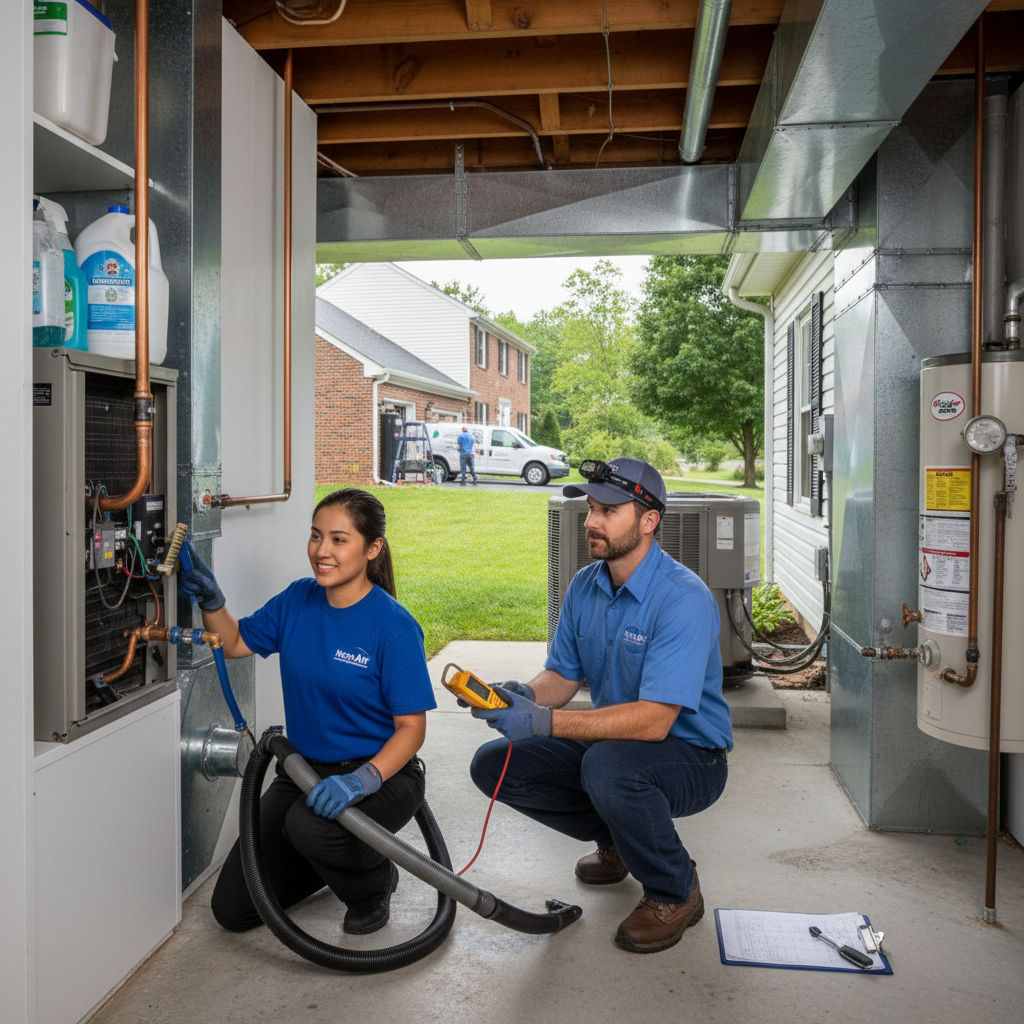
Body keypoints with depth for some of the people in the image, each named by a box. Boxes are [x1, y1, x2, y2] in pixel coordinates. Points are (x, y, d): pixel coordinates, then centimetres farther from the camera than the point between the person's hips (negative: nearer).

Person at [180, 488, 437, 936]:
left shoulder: (394, 627, -20)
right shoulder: (298, 600, -2)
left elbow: (411, 727, -18)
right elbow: (235, 642, 10)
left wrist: (361, 780, -34)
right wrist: (210, 598, -9)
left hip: (379, 774, -5)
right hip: (303, 768, 6)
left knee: (310, 826, -37)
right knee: (233, 909, 3)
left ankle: (374, 883, -2)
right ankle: (333, 858, 29)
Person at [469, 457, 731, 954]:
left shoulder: (684, 599, -26)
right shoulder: (584, 586, -1)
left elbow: (654, 721, -33)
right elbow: (562, 675, 3)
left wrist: (545, 721, -39)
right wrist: (524, 695, -21)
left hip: (690, 757, -7)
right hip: (612, 742, 7)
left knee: (609, 764, -38)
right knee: (493, 764, -4)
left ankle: (675, 893, -8)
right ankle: (616, 837, 17)